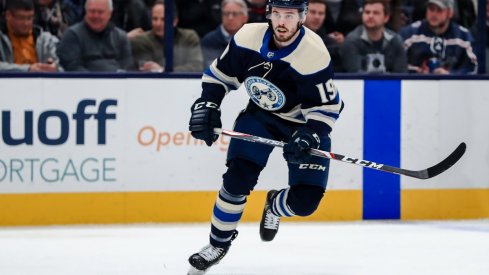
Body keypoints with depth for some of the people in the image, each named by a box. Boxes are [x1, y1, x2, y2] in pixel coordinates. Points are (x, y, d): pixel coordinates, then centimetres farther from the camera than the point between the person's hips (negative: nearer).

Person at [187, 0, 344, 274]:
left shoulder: (315, 55, -29)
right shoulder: (248, 38, -18)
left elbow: (327, 106, -19)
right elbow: (220, 75, -1)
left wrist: (309, 136, -33)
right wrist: (207, 106, -13)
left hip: (305, 121, -2)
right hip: (261, 114, 2)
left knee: (305, 200, -12)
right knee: (238, 178, -16)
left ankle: (275, 205, 26)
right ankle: (219, 243, 6)